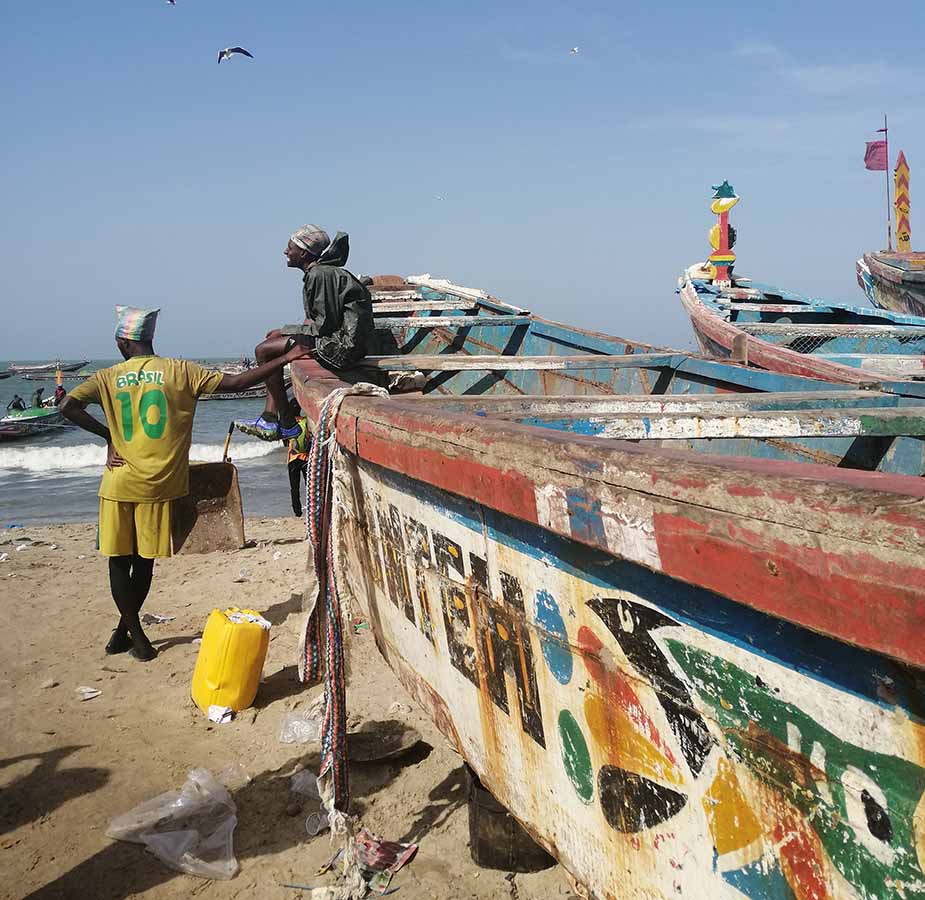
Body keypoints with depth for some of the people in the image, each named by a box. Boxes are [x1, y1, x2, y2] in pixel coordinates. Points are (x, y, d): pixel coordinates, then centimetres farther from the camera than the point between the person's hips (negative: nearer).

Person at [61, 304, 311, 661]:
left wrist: (107, 436, 0)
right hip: (158, 486, 0)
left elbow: (68, 407, -12)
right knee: (143, 563, 14)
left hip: (119, 485, 1)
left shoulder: (108, 377, 1)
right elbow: (235, 383, -9)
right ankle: (125, 630, 26)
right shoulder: (179, 371, -3)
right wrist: (285, 359, -6)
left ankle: (135, 635, 12)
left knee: (119, 561, 12)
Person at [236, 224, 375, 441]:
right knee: (274, 339, 20)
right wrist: (286, 332, 10)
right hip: (342, 342, 11)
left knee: (264, 351, -8)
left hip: (341, 346, -11)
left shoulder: (320, 275, -14)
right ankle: (269, 418, 11)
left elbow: (327, 323, -19)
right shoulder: (317, 273, 19)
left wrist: (289, 332, -5)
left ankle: (287, 425, -4)